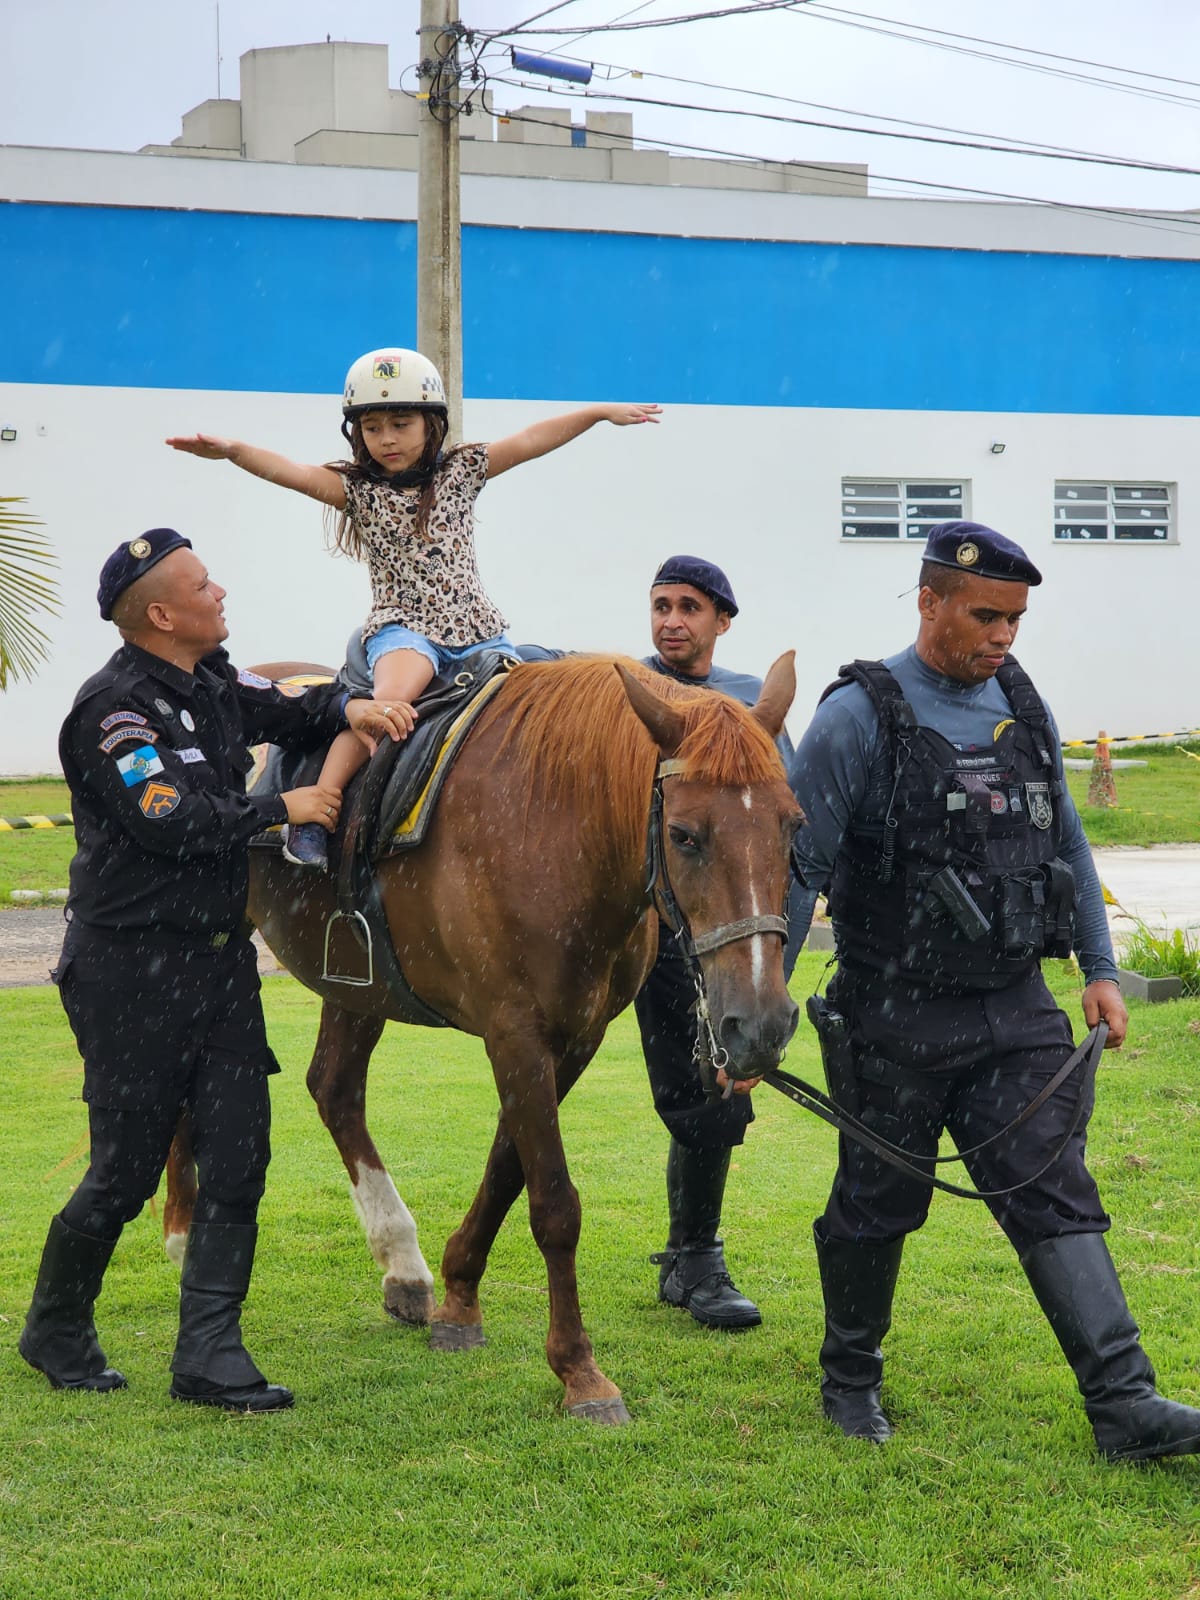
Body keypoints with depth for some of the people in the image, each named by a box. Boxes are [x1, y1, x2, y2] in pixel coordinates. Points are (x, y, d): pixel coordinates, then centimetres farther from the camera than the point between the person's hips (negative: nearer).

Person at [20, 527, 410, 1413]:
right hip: (133, 971, -8)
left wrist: (347, 709, 0)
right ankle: (56, 1330, 24)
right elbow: (172, 824, -22)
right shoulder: (113, 709, -16)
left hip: (219, 958, 8)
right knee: (127, 1172, 1)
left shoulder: (212, 683, 9)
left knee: (239, 1159, 1)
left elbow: (280, 708, 22)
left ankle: (208, 1355, 5)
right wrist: (281, 809, -13)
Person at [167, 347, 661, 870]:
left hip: (477, 629, 4)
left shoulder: (461, 470, 9)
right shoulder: (357, 487, 3)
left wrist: (600, 412, 1)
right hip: (402, 627, -4)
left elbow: (529, 441, 5)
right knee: (395, 693, -32)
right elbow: (294, 473, -11)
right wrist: (231, 450, -28)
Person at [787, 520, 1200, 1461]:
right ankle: (851, 1377, 30)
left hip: (1016, 1007, 4)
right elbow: (797, 868, -11)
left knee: (1055, 1191, -4)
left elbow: (1069, 846, 17)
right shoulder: (859, 718, -11)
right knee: (879, 1203, 9)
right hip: (897, 1019, -4)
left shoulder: (1024, 709, 7)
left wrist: (1101, 969, 13)